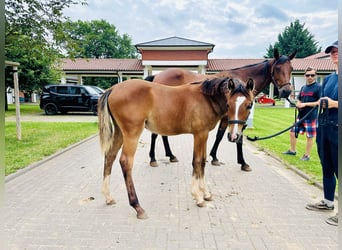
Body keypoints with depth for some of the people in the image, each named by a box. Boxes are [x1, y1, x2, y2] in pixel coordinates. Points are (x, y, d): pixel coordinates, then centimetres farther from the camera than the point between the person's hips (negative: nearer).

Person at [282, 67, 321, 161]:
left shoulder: (318, 87, -8)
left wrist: (305, 104, -18)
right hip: (300, 116, 7)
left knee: (310, 136, 5)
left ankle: (307, 155, 19)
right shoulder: (303, 87, 12)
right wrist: (298, 104, -2)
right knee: (292, 132, 11)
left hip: (311, 117, -7)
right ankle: (292, 151, 29)